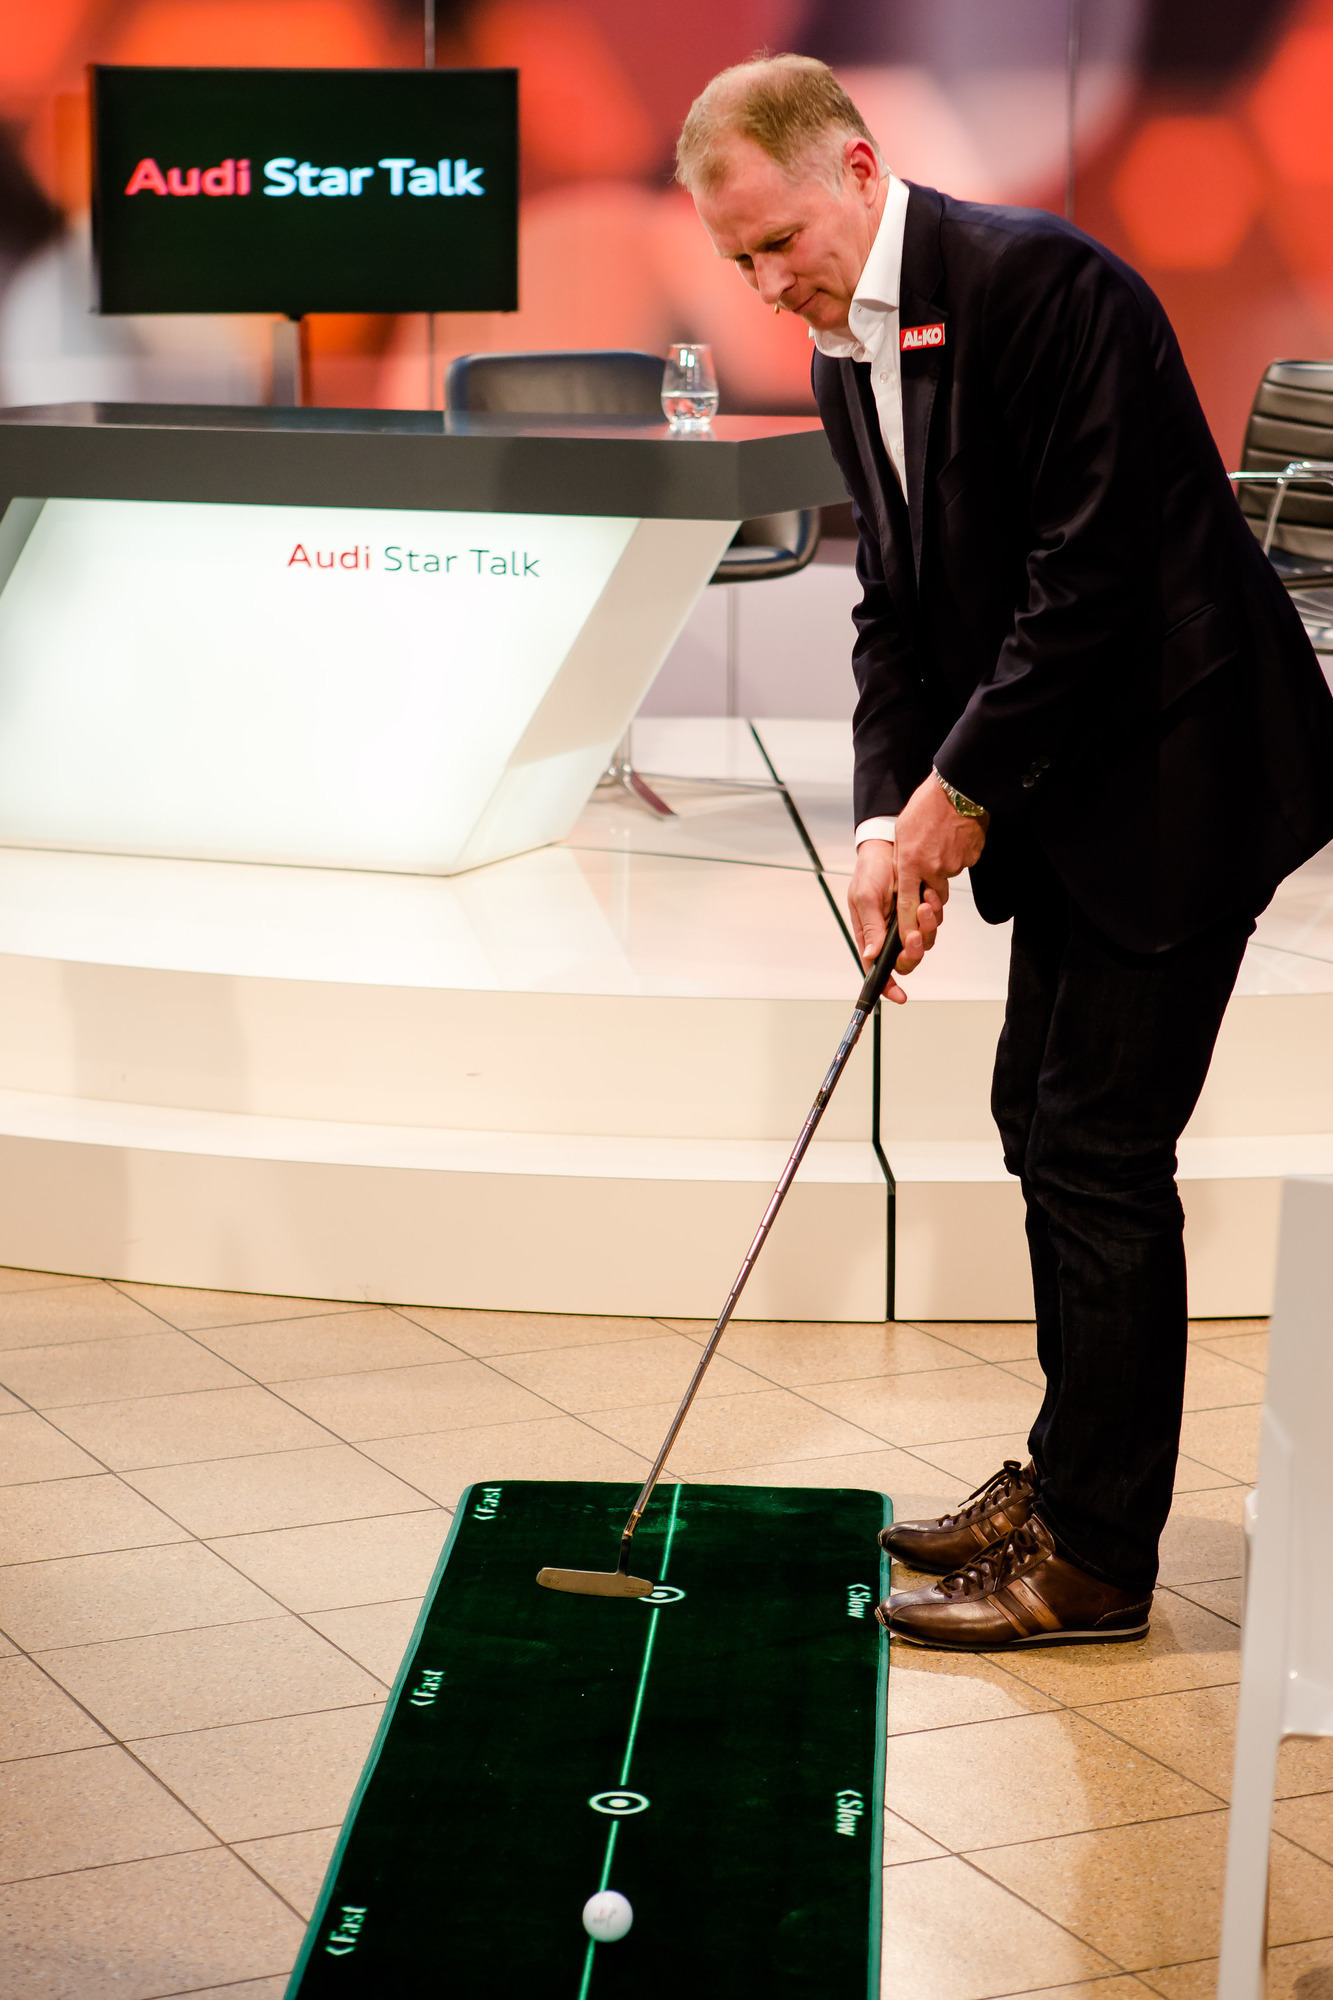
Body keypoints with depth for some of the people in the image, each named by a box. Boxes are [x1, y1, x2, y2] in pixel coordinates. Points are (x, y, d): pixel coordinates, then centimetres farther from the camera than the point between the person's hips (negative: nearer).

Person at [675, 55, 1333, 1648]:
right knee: (1041, 1117, 15)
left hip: (1178, 767, -9)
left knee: (1100, 1149, -6)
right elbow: (899, 606, 9)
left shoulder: (1040, 280, -20)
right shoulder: (847, 352, 8)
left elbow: (1091, 578, -22)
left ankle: (1094, 1558, 4)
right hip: (1069, 783, 9)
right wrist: (890, 818, -5)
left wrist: (961, 792, -16)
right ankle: (1068, 1473, 29)